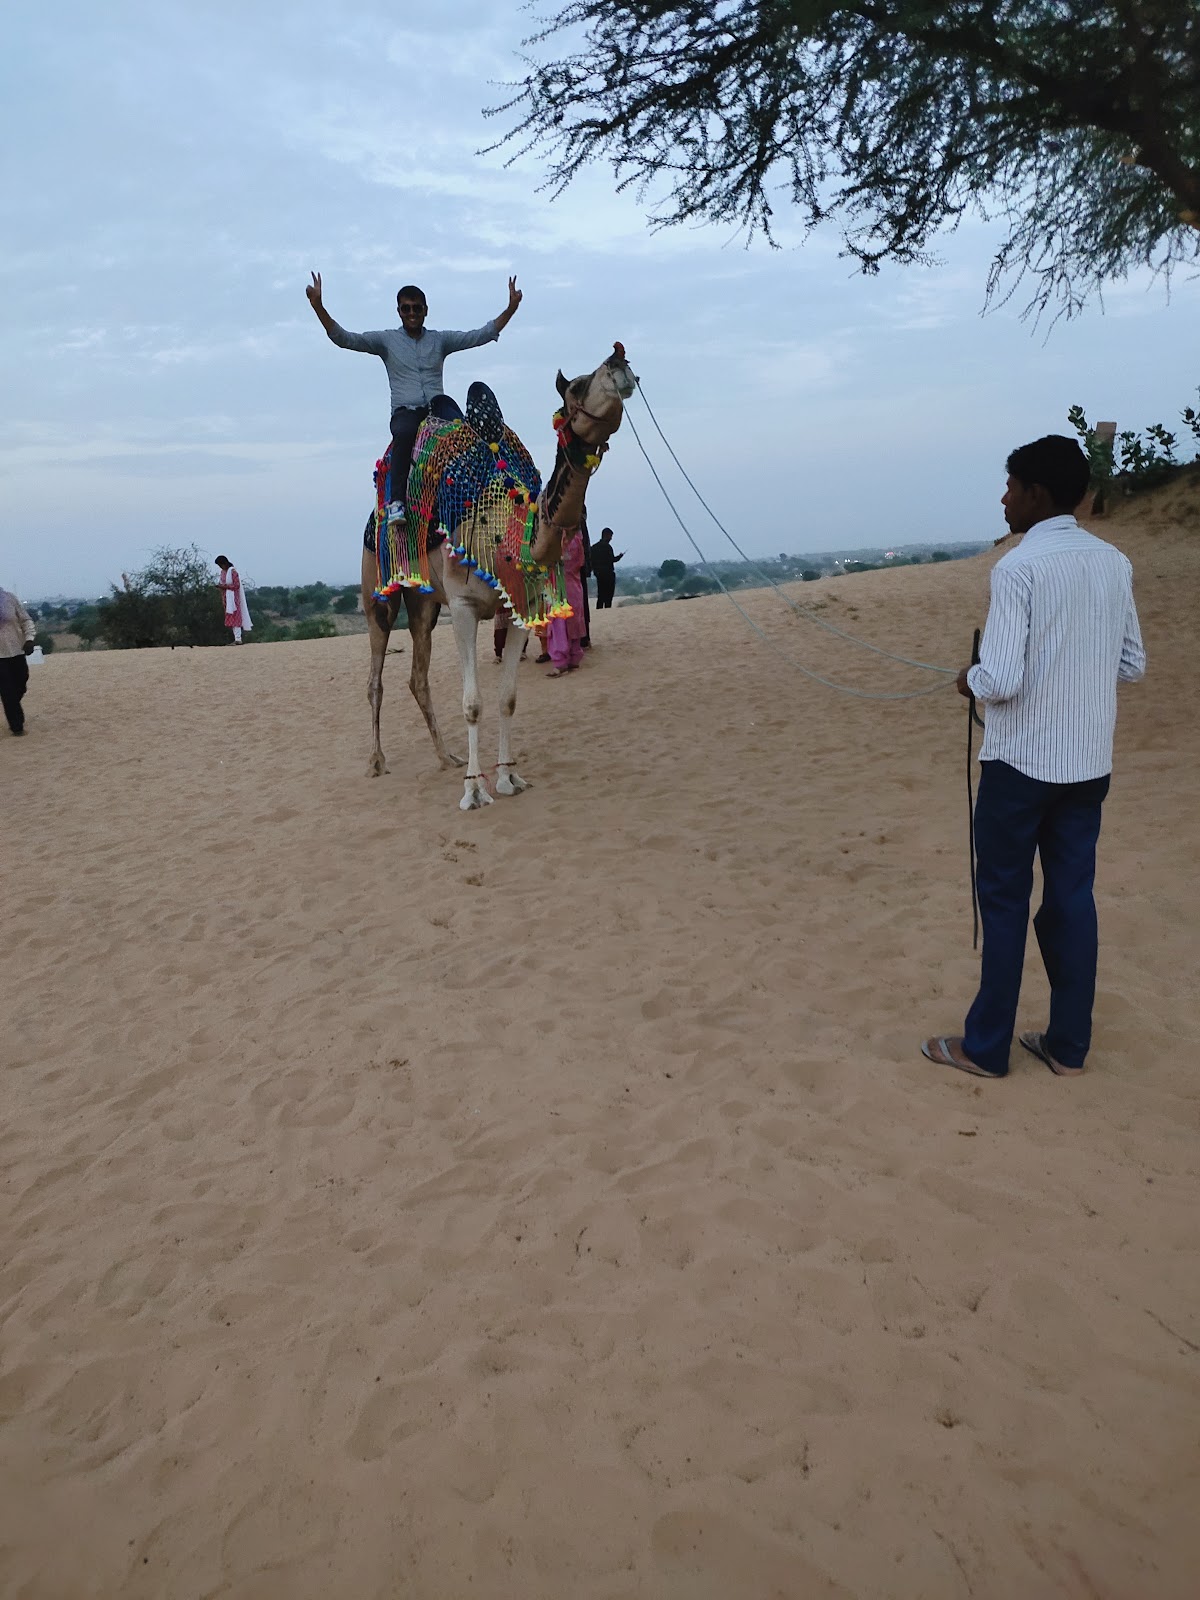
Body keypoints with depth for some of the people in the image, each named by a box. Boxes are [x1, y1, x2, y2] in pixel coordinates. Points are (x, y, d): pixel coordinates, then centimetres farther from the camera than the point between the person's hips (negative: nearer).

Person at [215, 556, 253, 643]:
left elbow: (237, 585, -16)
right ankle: (236, 638, 9)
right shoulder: (223, 572, 11)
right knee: (231, 618, 7)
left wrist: (224, 586, -19)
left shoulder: (232, 571, -13)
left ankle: (238, 639, -10)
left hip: (233, 597, -8)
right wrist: (220, 586, -3)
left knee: (235, 617, -9)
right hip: (227, 598, 8)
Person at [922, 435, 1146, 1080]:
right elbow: (1132, 666, 12)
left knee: (1004, 900, 4)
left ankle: (986, 1047, 15)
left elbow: (1001, 681, -20)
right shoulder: (1115, 564, 6)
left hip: (1021, 763, -6)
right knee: (1072, 897, 12)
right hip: (1088, 763, 6)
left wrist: (969, 678, 1)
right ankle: (1068, 1045, 21)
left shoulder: (1017, 568, -15)